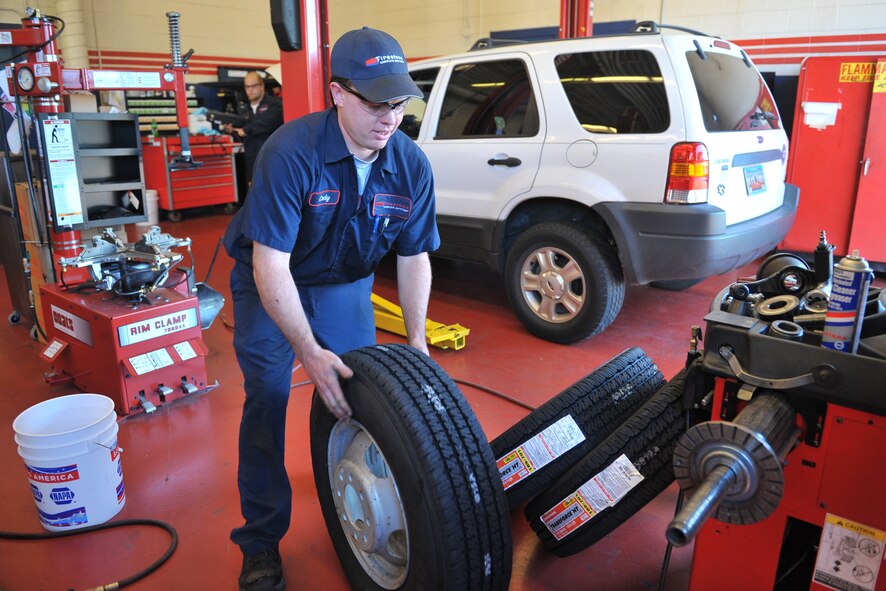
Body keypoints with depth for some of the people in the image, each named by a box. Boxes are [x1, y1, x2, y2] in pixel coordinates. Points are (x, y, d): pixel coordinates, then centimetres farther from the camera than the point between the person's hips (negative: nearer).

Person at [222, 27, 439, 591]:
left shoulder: (412, 165, -17)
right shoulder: (290, 153, -32)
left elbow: (414, 257, -6)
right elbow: (270, 264, -31)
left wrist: (417, 339, -10)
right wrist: (310, 352, -33)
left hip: (345, 282, 4)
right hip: (270, 283, -3)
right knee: (267, 400, -6)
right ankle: (261, 542, 11)